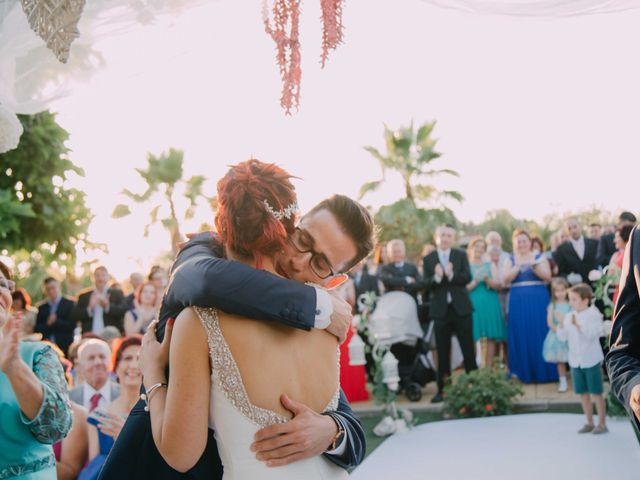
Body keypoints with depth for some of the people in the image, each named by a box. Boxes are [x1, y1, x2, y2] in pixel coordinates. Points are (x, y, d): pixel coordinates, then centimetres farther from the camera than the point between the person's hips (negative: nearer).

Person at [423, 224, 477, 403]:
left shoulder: (461, 255, 6)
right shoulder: (428, 259, 4)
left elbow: (467, 277, -8)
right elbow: (426, 285, -5)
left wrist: (451, 275, -25)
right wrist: (437, 277, -25)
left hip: (461, 308, 0)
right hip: (440, 310, 0)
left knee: (468, 350, 3)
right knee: (442, 353, 4)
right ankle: (442, 389, 11)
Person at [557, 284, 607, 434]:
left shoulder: (594, 315, -12)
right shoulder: (569, 316, 4)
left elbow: (591, 334, -24)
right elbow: (563, 337, 2)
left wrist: (578, 325, -34)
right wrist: (561, 325, -16)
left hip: (591, 360, -5)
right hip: (575, 361, 5)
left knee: (596, 393, 2)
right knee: (583, 393, 11)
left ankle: (602, 423, 12)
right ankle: (589, 423, 22)